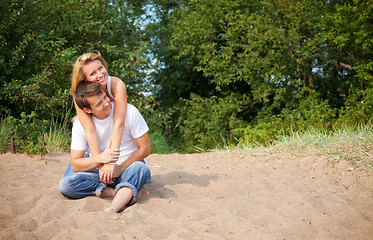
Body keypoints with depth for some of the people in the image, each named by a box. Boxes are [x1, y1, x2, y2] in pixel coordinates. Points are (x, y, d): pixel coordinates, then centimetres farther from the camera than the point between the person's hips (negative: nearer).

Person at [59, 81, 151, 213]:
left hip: (128, 168, -2)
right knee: (65, 184, -25)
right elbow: (75, 165, -10)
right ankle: (128, 193, -26)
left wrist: (119, 169, -17)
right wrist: (101, 158, -28)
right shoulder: (80, 124, -8)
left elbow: (145, 148, -7)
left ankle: (111, 210, -52)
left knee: (140, 168, -37)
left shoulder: (129, 112, -12)